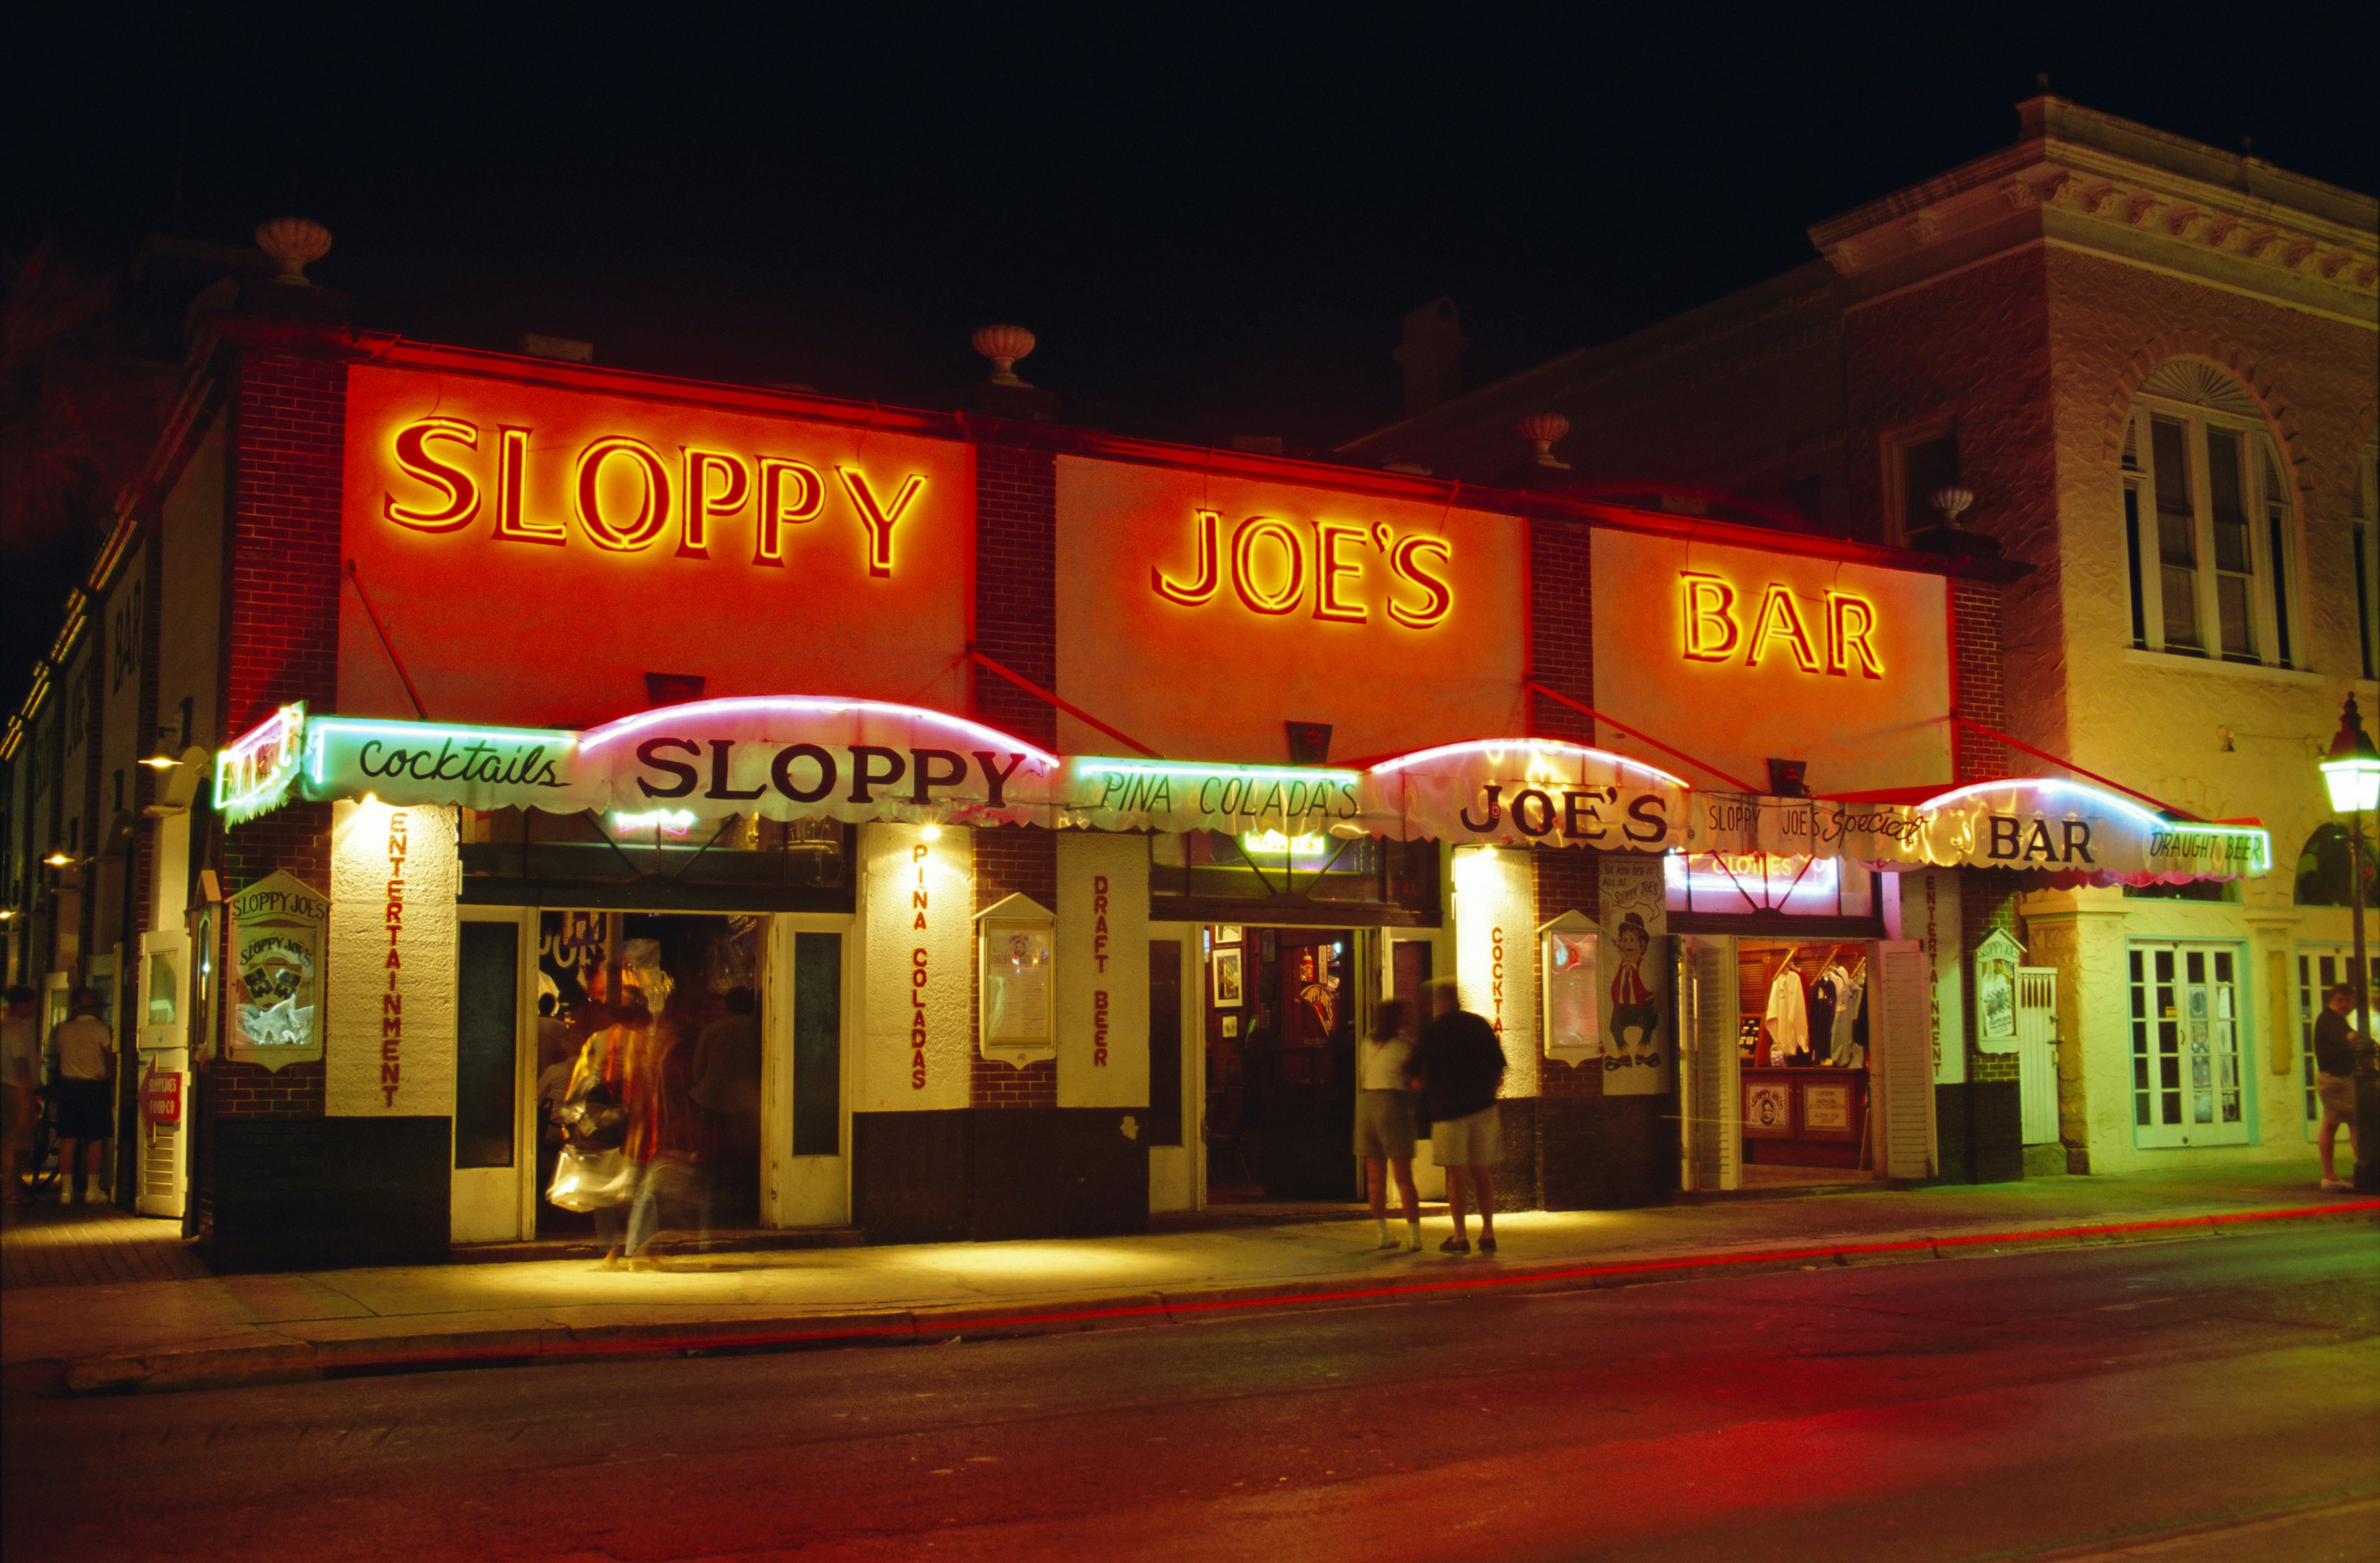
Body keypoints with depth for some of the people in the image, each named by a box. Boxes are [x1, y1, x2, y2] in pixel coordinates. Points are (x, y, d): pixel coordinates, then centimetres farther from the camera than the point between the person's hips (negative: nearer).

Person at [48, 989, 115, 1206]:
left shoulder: (63, 1029, 6)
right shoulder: (101, 1028, -7)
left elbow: (55, 1054, 13)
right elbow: (110, 1057, -7)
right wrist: (111, 1079, 6)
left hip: (68, 1085, 4)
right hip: (95, 1085, -4)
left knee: (67, 1139, 6)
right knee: (95, 1140, 1)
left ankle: (66, 1189, 6)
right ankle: (92, 1189, 1)